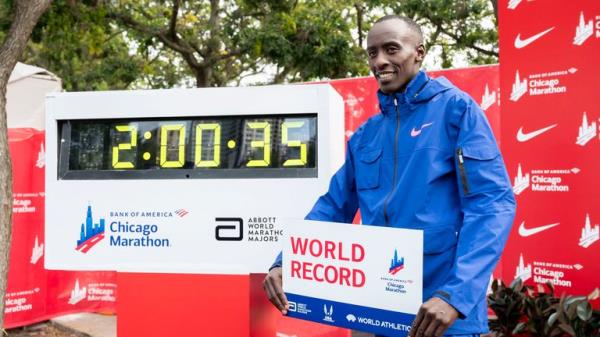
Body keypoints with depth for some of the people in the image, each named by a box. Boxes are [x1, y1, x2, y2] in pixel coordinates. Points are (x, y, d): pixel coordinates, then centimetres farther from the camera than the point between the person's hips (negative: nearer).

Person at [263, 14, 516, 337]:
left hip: (443, 309, -5)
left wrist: (456, 294, -23)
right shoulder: (365, 135, 11)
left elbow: (492, 202, -12)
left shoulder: (455, 108, -4)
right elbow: (333, 208, 13)